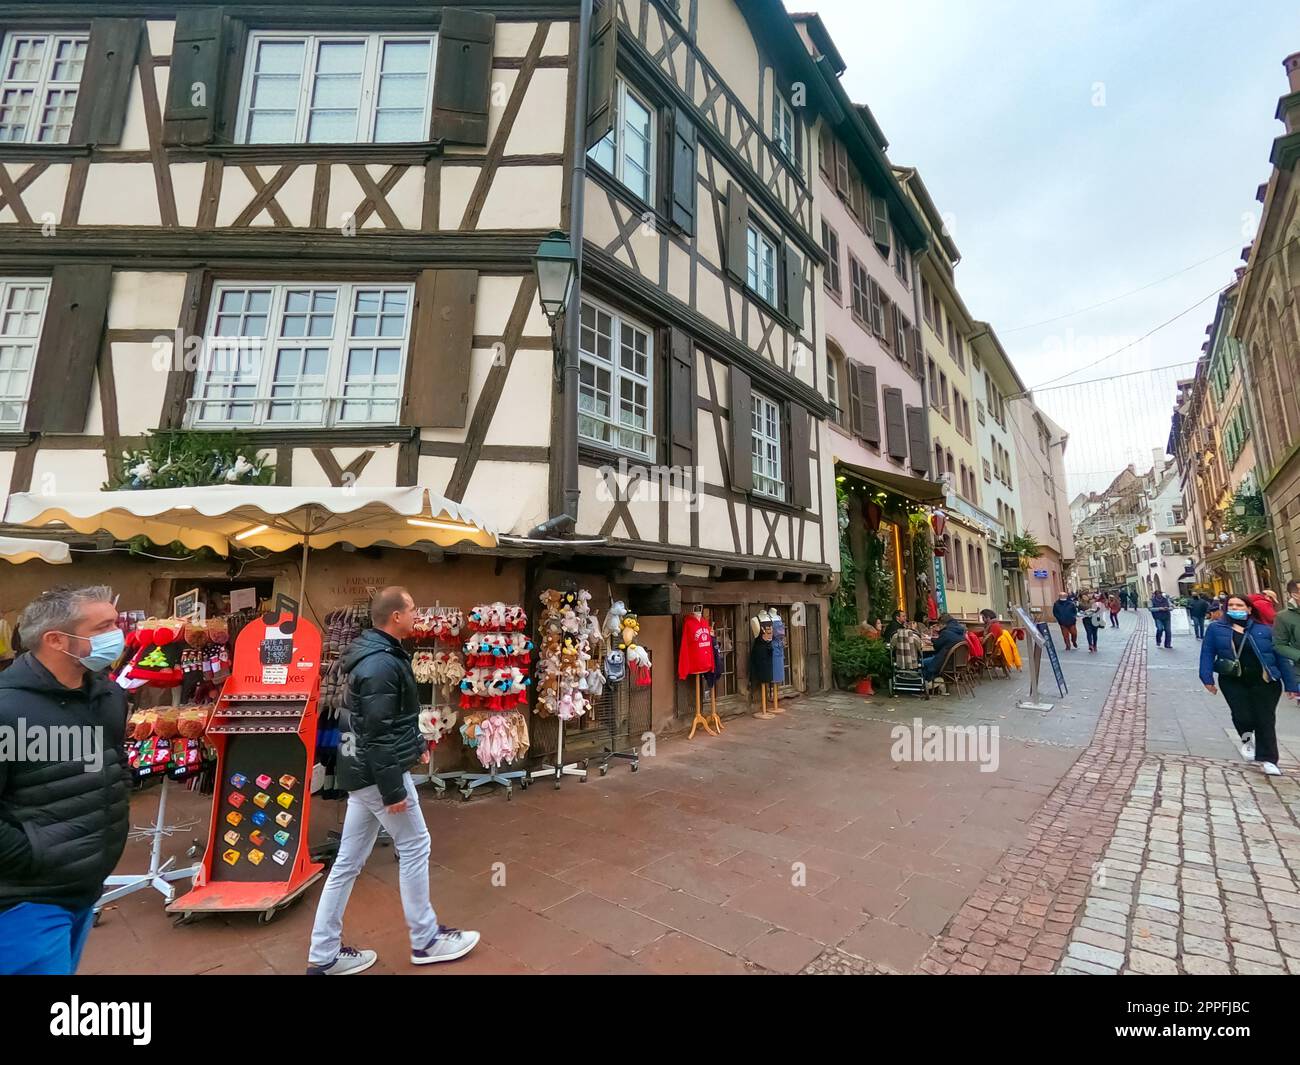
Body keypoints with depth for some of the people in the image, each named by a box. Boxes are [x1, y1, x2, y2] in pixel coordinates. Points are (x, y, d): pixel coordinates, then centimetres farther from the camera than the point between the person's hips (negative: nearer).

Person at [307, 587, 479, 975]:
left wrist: (416, 742, 22)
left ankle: (324, 954, 28)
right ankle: (425, 940, 22)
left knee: (349, 860, 16)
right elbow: (377, 734, -25)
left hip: (362, 771, 10)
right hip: (379, 773, -10)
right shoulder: (382, 665, -24)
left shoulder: (378, 655, 9)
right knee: (415, 846, 6)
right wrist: (393, 790, -20)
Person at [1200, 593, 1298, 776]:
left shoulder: (1264, 630, 4)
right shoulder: (1215, 628, 2)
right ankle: (1247, 738, 23)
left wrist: (1291, 684, 3)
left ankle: (1267, 759, 14)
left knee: (1265, 720, 1)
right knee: (1243, 717, -11)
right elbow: (1207, 654, -1)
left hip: (1265, 682, 1)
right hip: (1233, 682, -1)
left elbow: (1281, 657, 6)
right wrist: (1207, 678, -9)